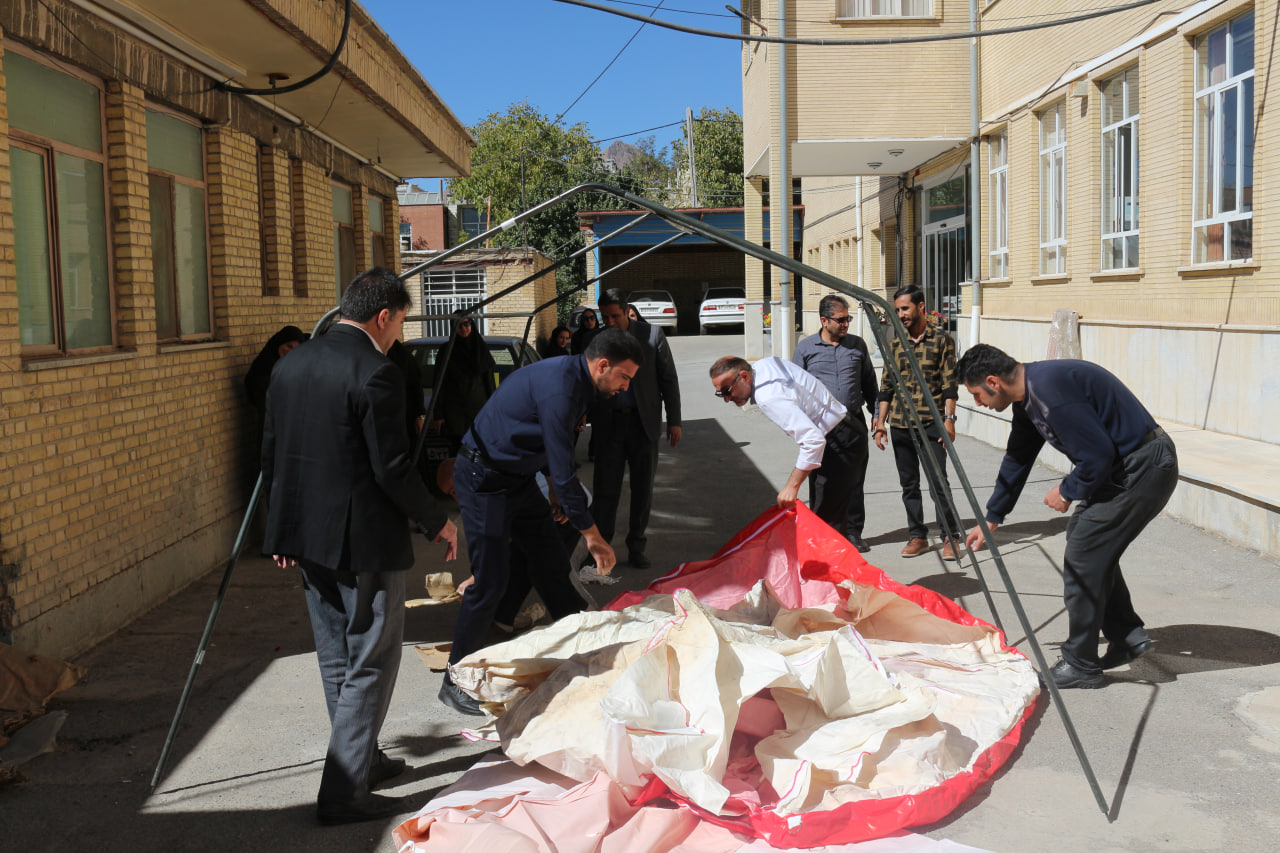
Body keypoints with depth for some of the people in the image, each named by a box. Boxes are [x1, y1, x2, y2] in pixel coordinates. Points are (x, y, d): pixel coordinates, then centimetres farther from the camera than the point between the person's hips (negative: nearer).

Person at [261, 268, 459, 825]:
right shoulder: (376, 374, -18)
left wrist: (285, 527, 20)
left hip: (308, 536, 8)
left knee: (336, 660, 19)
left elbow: (270, 457, 11)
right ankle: (345, 792, 6)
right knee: (372, 663, 3)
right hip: (364, 539, -8)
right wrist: (438, 522, -4)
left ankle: (361, 760, 34)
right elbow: (392, 469, -18)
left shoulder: (290, 365, 7)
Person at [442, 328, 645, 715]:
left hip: (519, 477, 10)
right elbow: (563, 470, -27)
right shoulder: (558, 387, -27)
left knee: (551, 563, 12)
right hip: (484, 479, -10)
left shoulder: (573, 379, 4)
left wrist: (556, 489, 12)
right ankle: (455, 682, 5)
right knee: (490, 582, -7)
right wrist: (591, 532, -22)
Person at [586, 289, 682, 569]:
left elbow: (669, 379, 3)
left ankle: (636, 547, 18)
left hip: (643, 423, 0)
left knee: (643, 489, 6)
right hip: (608, 424, 0)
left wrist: (674, 421, -1)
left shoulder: (652, 335, -1)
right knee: (605, 489, -2)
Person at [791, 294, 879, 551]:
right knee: (822, 482, -2)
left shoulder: (858, 345, 10)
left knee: (853, 481, 4)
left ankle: (853, 532, 14)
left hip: (853, 424, 2)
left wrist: (876, 415, 14)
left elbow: (869, 384, 18)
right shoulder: (805, 348, 4)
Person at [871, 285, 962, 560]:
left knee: (938, 481, -7)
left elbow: (949, 384, -2)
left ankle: (950, 537, 4)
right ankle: (917, 536, 17)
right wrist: (881, 420, 8)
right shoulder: (894, 343, 12)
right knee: (908, 484, 8)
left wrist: (949, 418, -10)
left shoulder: (942, 340, 0)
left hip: (931, 424, -4)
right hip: (899, 424, 4)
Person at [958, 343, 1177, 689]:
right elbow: (1016, 460, 23)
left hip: (1144, 471, -10)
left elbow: (1098, 454, -24)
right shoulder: (1028, 396, 10)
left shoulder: (1049, 388, -23)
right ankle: (1128, 636, 24)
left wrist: (1067, 491, -6)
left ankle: (1081, 665, 5)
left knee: (1083, 553, -6)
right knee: (1091, 542, 17)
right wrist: (991, 519, 29)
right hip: (1122, 467, 10)